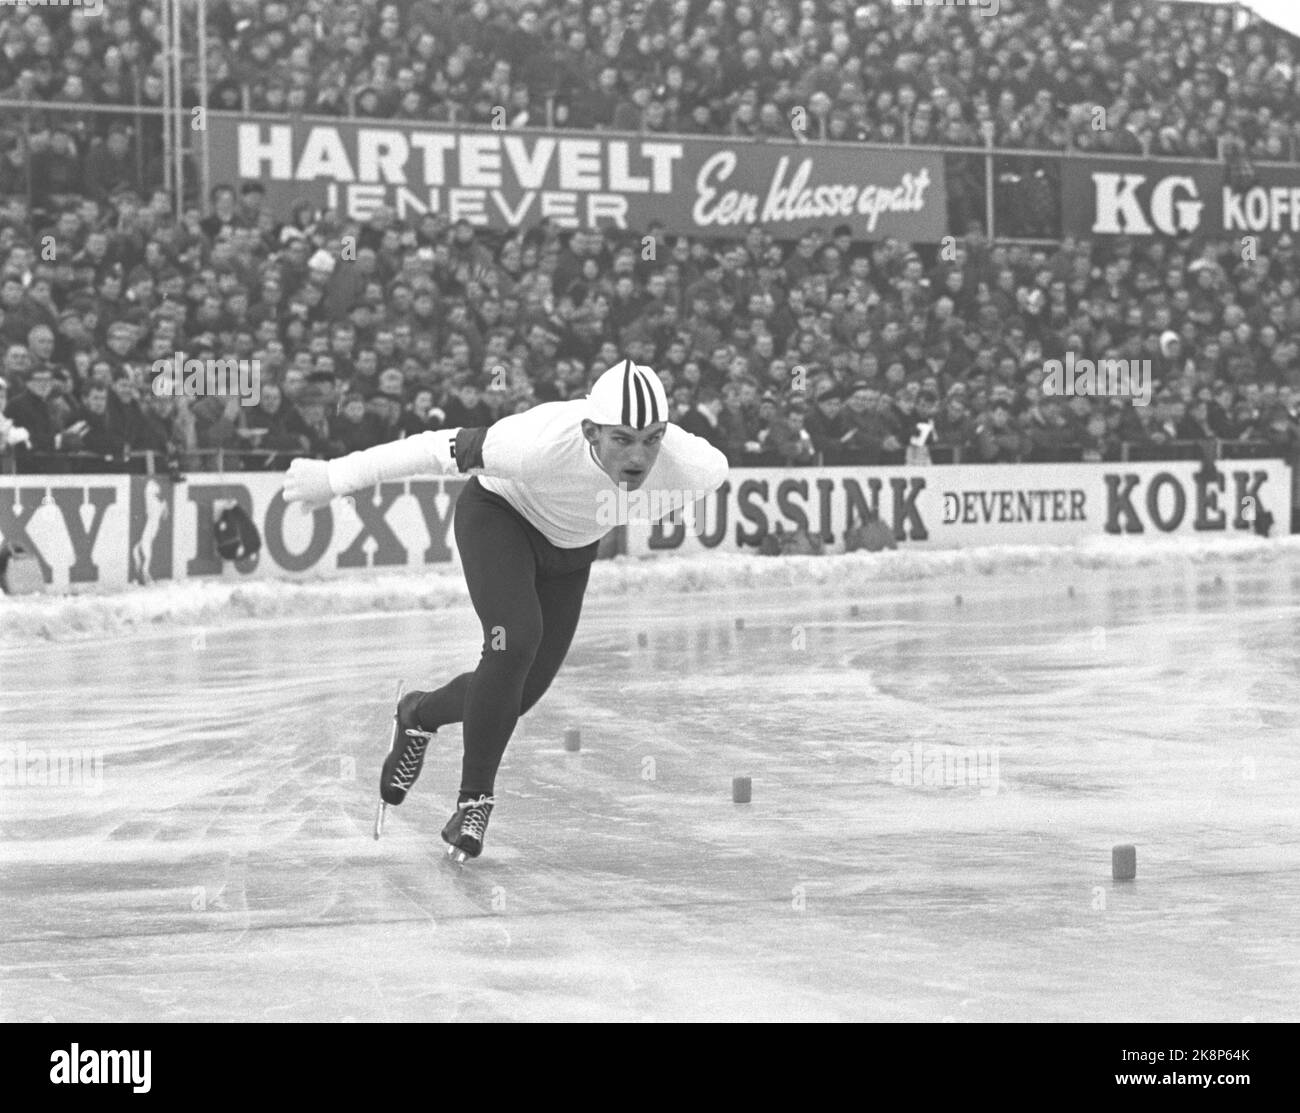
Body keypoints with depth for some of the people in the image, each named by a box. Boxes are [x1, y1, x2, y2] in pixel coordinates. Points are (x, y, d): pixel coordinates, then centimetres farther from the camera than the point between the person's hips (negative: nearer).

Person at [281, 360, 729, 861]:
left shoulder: (695, 468, -33)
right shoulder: (540, 444, -43)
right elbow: (441, 449, -31)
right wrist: (335, 477, -23)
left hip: (570, 548, 5)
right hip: (499, 514, -5)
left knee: (517, 694, 5)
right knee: (515, 642, -28)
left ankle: (419, 716, 36)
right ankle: (475, 798, -10)